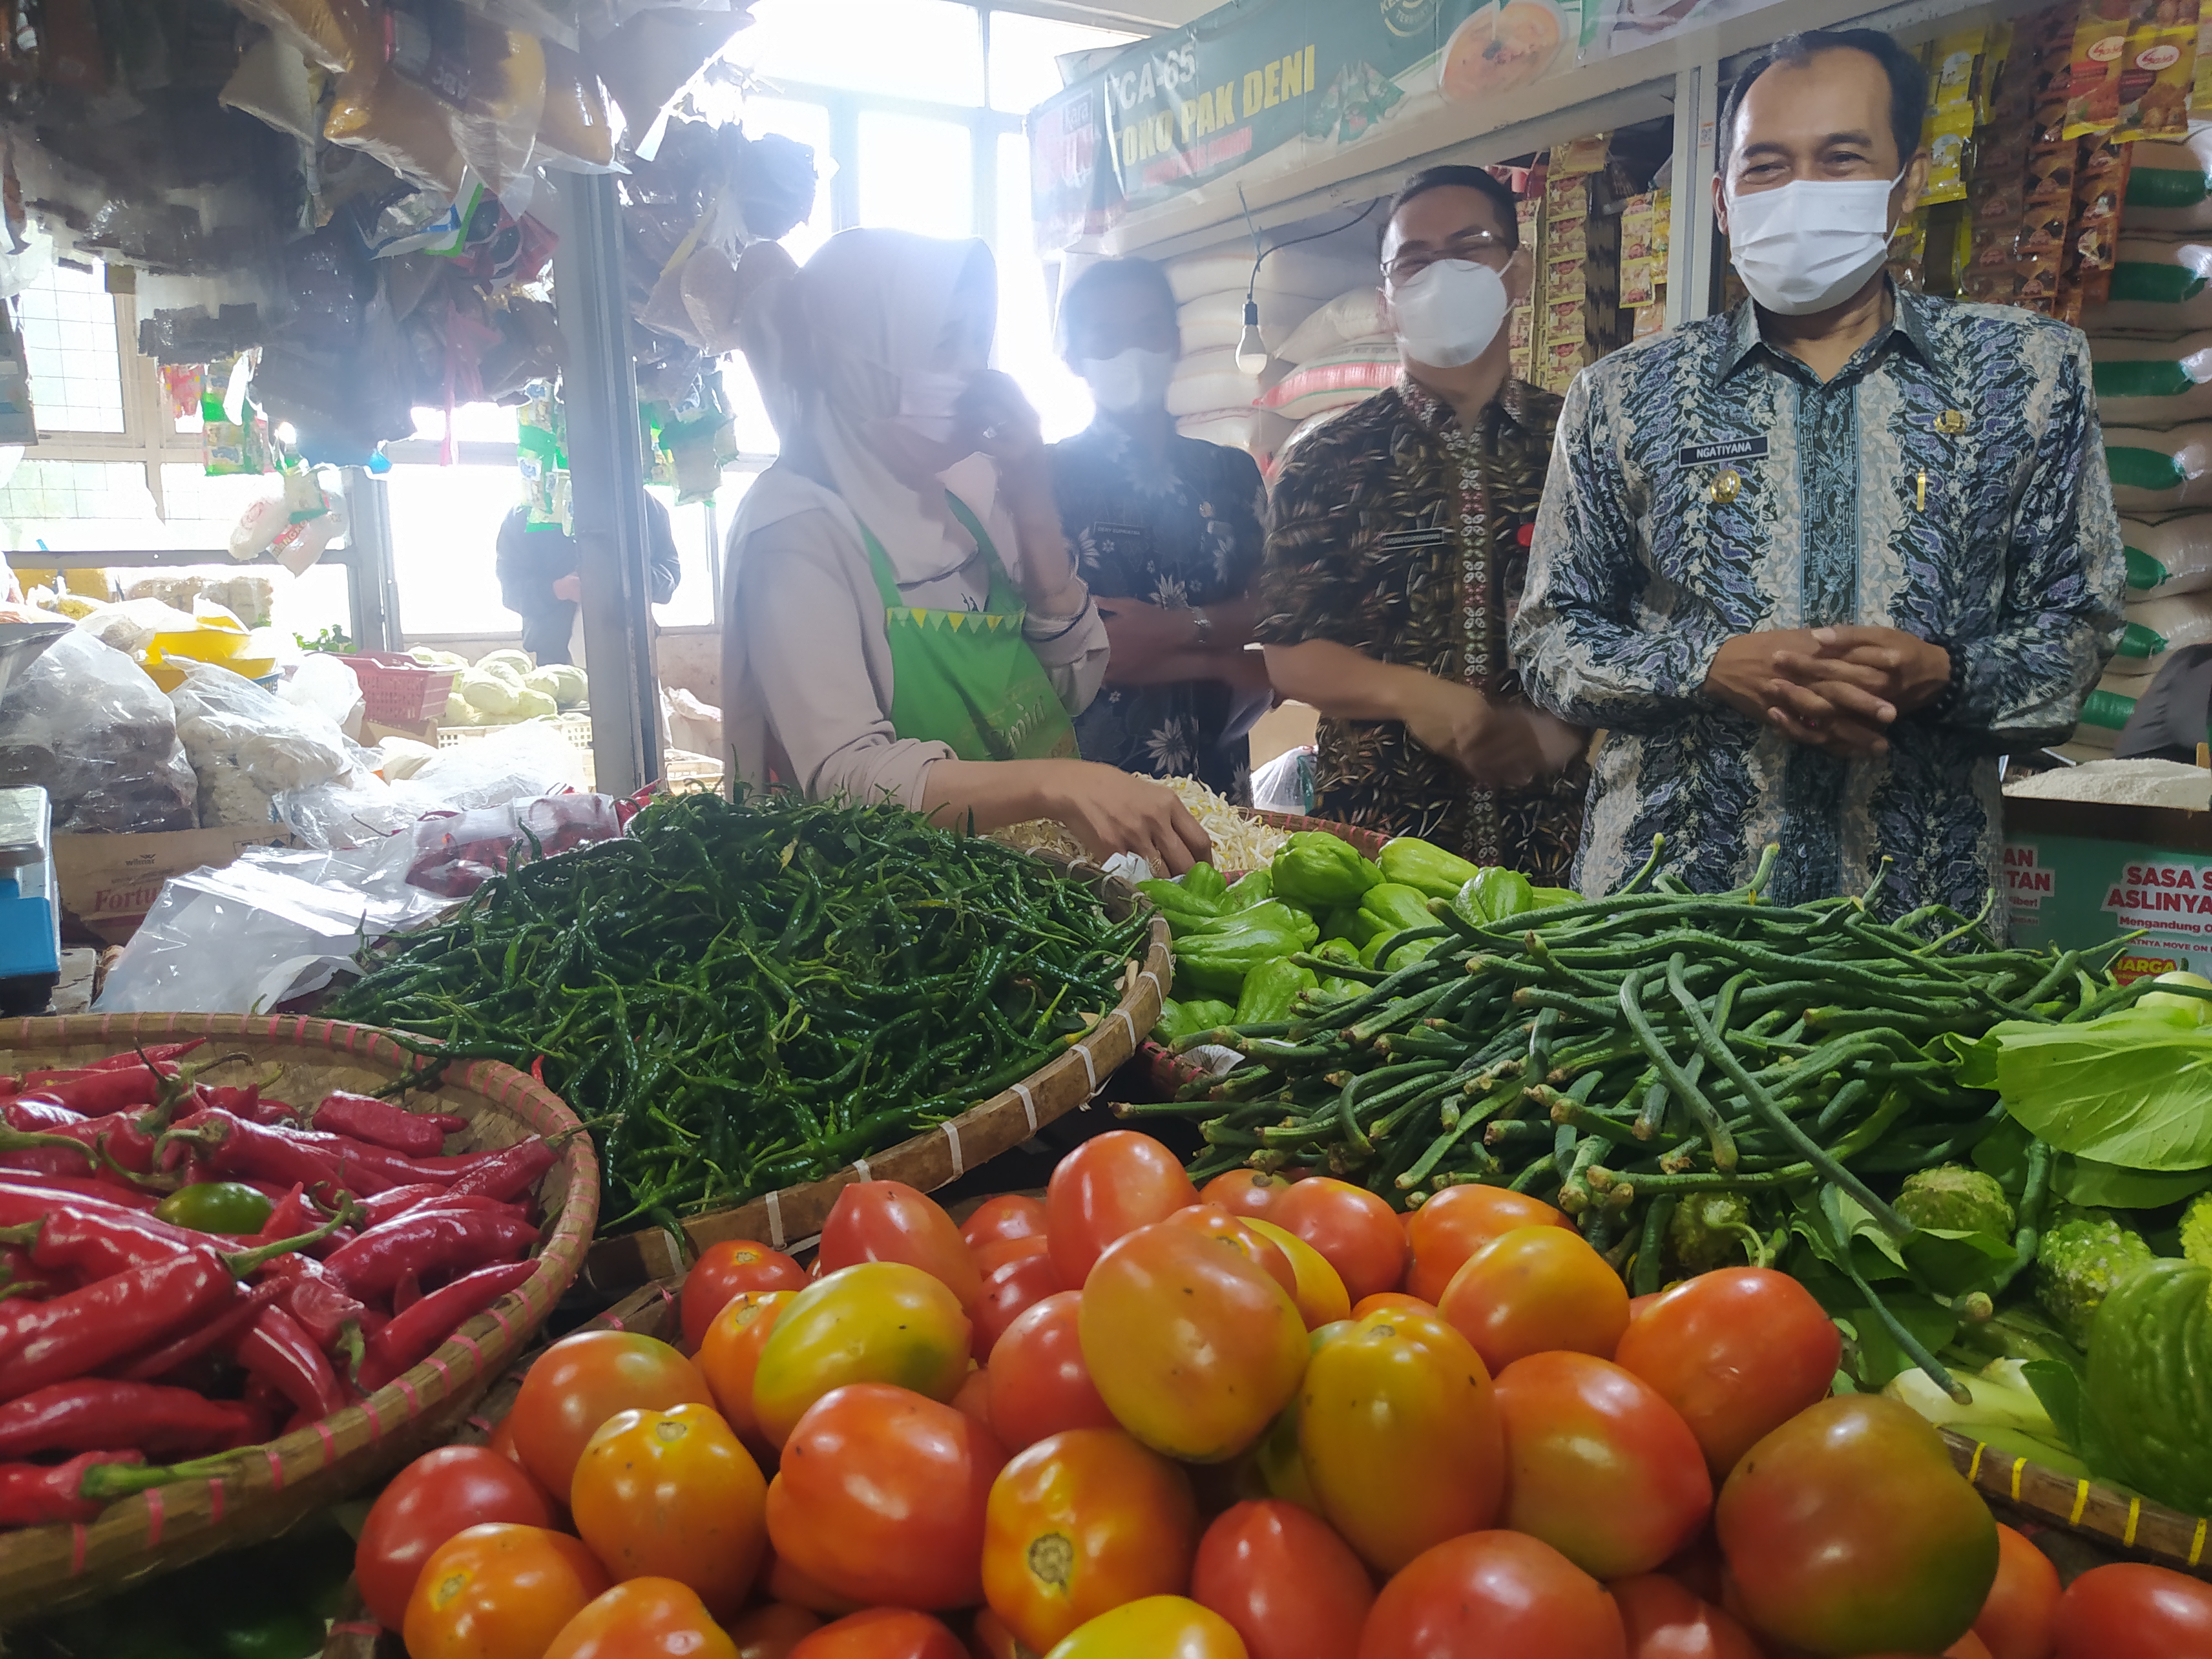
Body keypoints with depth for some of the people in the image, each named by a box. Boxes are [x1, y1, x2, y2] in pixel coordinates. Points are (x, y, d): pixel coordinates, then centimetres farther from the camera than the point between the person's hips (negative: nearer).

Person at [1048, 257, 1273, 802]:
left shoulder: (1233, 472, 12)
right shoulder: (1045, 475, -2)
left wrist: (1181, 627, -16)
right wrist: (1225, 666, -6)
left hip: (1217, 773, 4)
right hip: (1091, 774, -4)